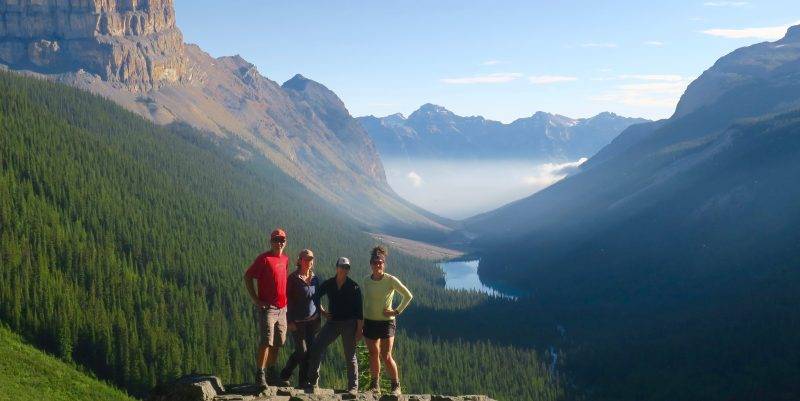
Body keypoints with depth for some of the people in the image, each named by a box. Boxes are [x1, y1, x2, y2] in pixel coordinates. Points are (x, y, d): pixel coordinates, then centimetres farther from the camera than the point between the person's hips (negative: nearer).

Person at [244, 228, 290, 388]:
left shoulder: (285, 259, 12)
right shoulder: (264, 258, -9)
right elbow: (247, 277, -8)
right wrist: (255, 299, -12)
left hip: (282, 308, 7)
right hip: (268, 307, -7)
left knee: (278, 343, 12)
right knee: (266, 342, -11)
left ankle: (272, 373, 22)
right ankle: (260, 374, -4)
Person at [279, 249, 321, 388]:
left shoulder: (315, 279, 9)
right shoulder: (293, 278, -6)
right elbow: (289, 300, -7)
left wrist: (318, 320, 14)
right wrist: (290, 321, -11)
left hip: (312, 320, 5)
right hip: (298, 321, -5)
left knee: (309, 351, 5)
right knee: (302, 351, -4)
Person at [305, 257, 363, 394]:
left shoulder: (354, 287, -4)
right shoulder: (328, 284, 4)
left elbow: (359, 311, -5)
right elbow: (316, 298, 21)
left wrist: (359, 330, -9)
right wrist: (322, 311, 11)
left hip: (349, 324, -3)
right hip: (332, 322, 3)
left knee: (350, 356, 2)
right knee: (316, 348, -9)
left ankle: (353, 387, 11)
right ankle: (313, 383, -1)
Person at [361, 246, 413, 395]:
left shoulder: (391, 280, -10)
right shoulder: (366, 281, 3)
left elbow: (408, 296, -4)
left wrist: (397, 311, -7)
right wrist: (361, 321, 13)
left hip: (386, 321, -4)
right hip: (370, 321, 4)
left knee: (386, 356, -8)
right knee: (374, 355, 7)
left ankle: (396, 386, 5)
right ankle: (375, 385, 17)